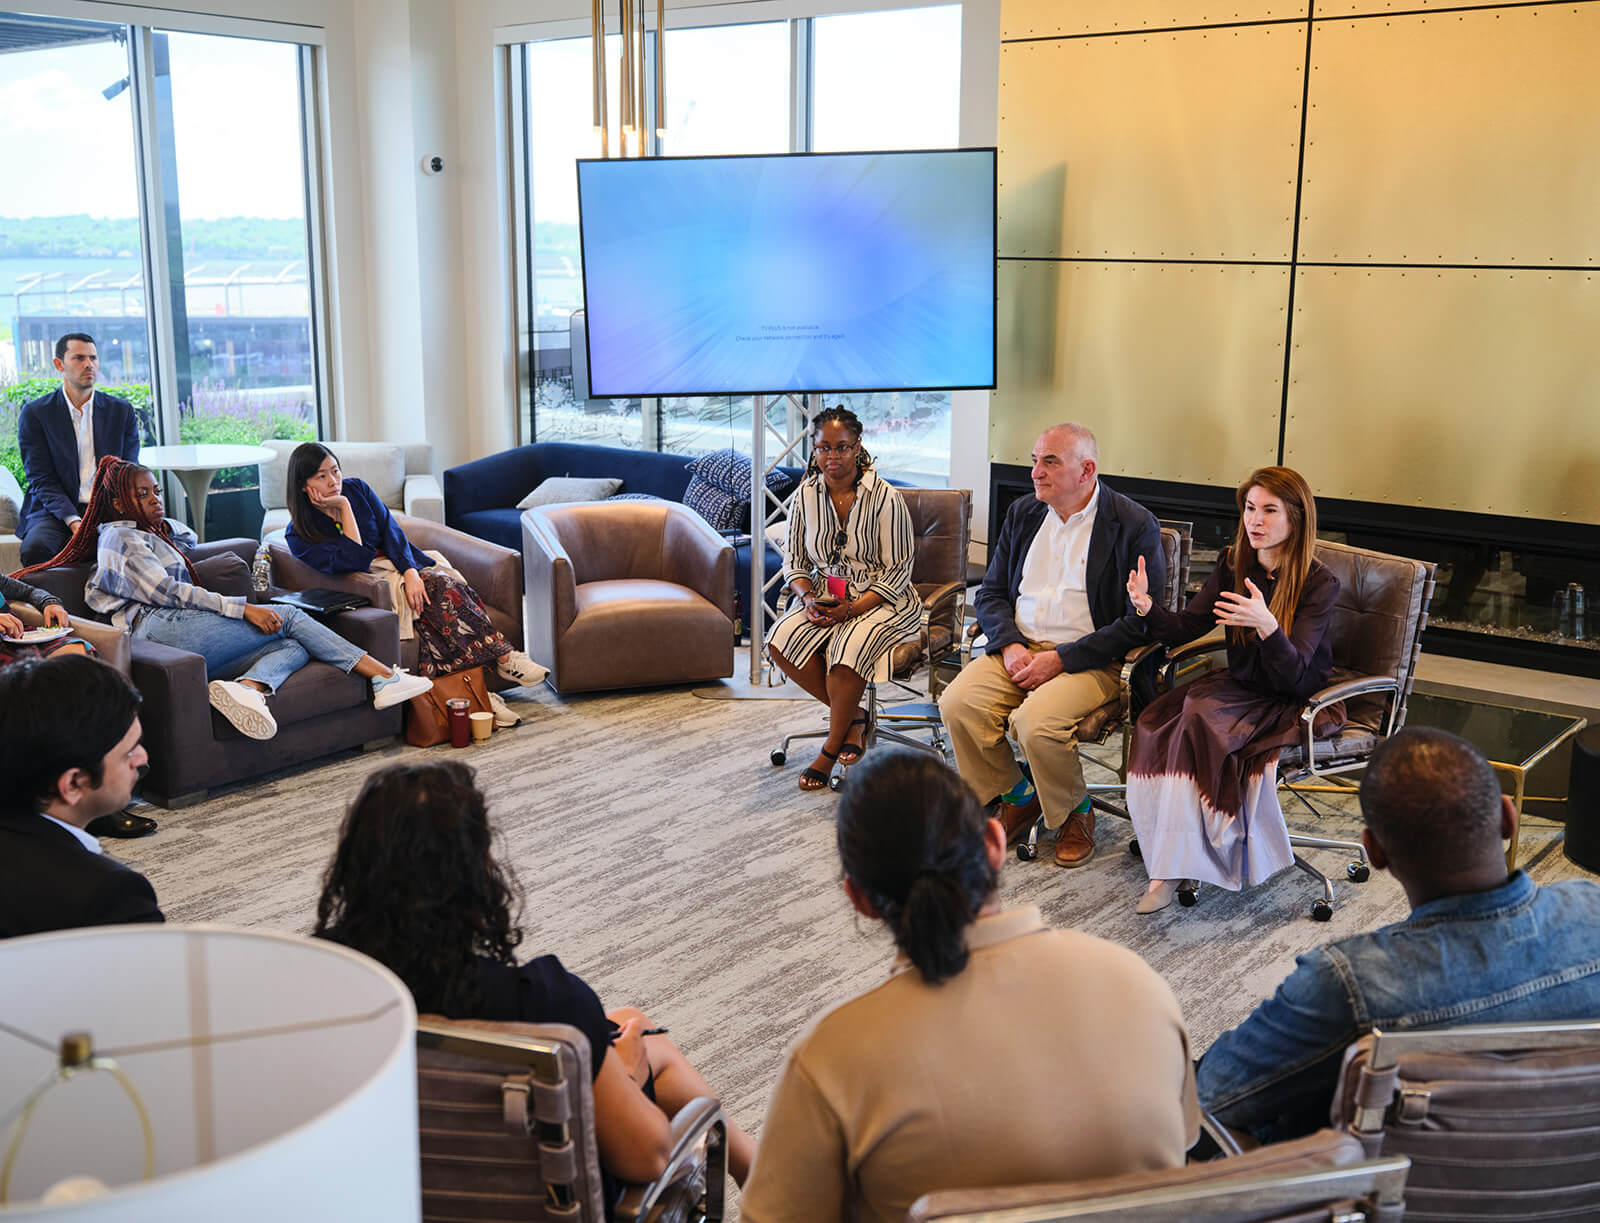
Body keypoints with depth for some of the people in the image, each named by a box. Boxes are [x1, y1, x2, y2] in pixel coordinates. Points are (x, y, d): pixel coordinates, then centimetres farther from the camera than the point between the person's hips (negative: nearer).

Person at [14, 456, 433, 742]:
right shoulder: (122, 536, 5)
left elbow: (189, 536, 54)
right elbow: (165, 591, -9)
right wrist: (241, 608, -15)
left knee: (293, 648, -14)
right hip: (161, 629, -9)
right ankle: (386, 677, -18)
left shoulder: (153, 535, 34)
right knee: (290, 617, -11)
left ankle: (245, 688, -48)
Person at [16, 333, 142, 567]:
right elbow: (41, 478, -3)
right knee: (35, 549, -34)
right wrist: (73, 521, -20)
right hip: (55, 512, -1)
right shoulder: (34, 414, 3)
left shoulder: (122, 411, 10)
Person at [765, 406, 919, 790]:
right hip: (823, 596, 5)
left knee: (846, 651, -33)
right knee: (780, 643, -23)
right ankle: (852, 715, -3)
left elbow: (897, 571, -10)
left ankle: (830, 751, -10)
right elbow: (794, 560, 11)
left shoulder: (886, 498, -11)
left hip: (878, 600, -5)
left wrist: (852, 608, -21)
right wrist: (807, 597, -10)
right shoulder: (805, 496, 3)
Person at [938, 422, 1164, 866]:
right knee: (958, 704, -20)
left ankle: (1074, 813, 0)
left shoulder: (1135, 525, -8)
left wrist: (1061, 659, -17)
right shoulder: (1023, 513, 10)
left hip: (1092, 660, -5)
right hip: (1020, 649, 5)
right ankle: (1016, 799, 4)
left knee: (1036, 722, -31)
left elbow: (1140, 622, -11)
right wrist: (1010, 645, -7)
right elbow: (990, 593, 14)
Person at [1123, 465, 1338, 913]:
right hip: (1241, 688, 5)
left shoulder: (1319, 583, -14)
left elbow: (1293, 674, -23)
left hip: (1293, 704, -5)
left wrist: (1266, 625, -42)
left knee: (1199, 720, -31)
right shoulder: (1233, 565, 3)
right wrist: (1148, 607, -20)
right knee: (1155, 723, -24)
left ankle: (1171, 869, -25)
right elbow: (1184, 629, 1)